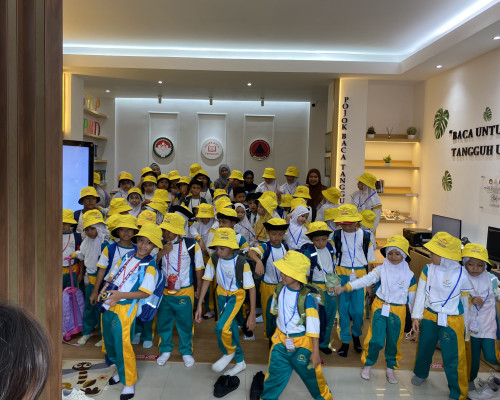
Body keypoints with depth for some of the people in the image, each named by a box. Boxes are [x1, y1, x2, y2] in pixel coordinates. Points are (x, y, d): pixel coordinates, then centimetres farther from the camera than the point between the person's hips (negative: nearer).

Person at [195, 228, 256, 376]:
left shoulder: (241, 263, -27)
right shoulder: (214, 259, -16)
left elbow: (251, 288, -20)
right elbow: (206, 280, -8)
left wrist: (252, 314, -20)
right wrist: (199, 305, -10)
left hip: (236, 295, -5)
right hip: (221, 294, 5)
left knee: (221, 327, -21)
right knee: (230, 327, 14)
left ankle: (229, 353, 11)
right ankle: (240, 361, 34)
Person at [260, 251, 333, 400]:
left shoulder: (307, 297, -24)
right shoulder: (279, 290, -7)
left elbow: (313, 327, -20)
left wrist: (315, 353, -17)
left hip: (302, 345, -3)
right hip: (280, 342, 4)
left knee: (312, 376, 15)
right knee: (274, 377, 10)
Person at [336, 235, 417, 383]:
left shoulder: (409, 275, -3)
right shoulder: (381, 269, -5)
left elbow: (412, 298, 6)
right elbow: (365, 280, -15)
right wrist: (345, 287, -28)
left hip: (398, 311, 1)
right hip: (380, 308, -1)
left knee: (394, 342, 11)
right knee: (376, 340, -4)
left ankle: (391, 368, 34)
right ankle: (368, 364, 21)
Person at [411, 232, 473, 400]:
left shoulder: (461, 274, -14)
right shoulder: (428, 270, -6)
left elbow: (466, 301, -2)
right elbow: (421, 293, 2)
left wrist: (465, 326, 6)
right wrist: (416, 316, 2)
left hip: (452, 322, -3)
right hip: (429, 317, 4)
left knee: (453, 358, 1)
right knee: (424, 348, 21)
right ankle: (421, 373, 49)